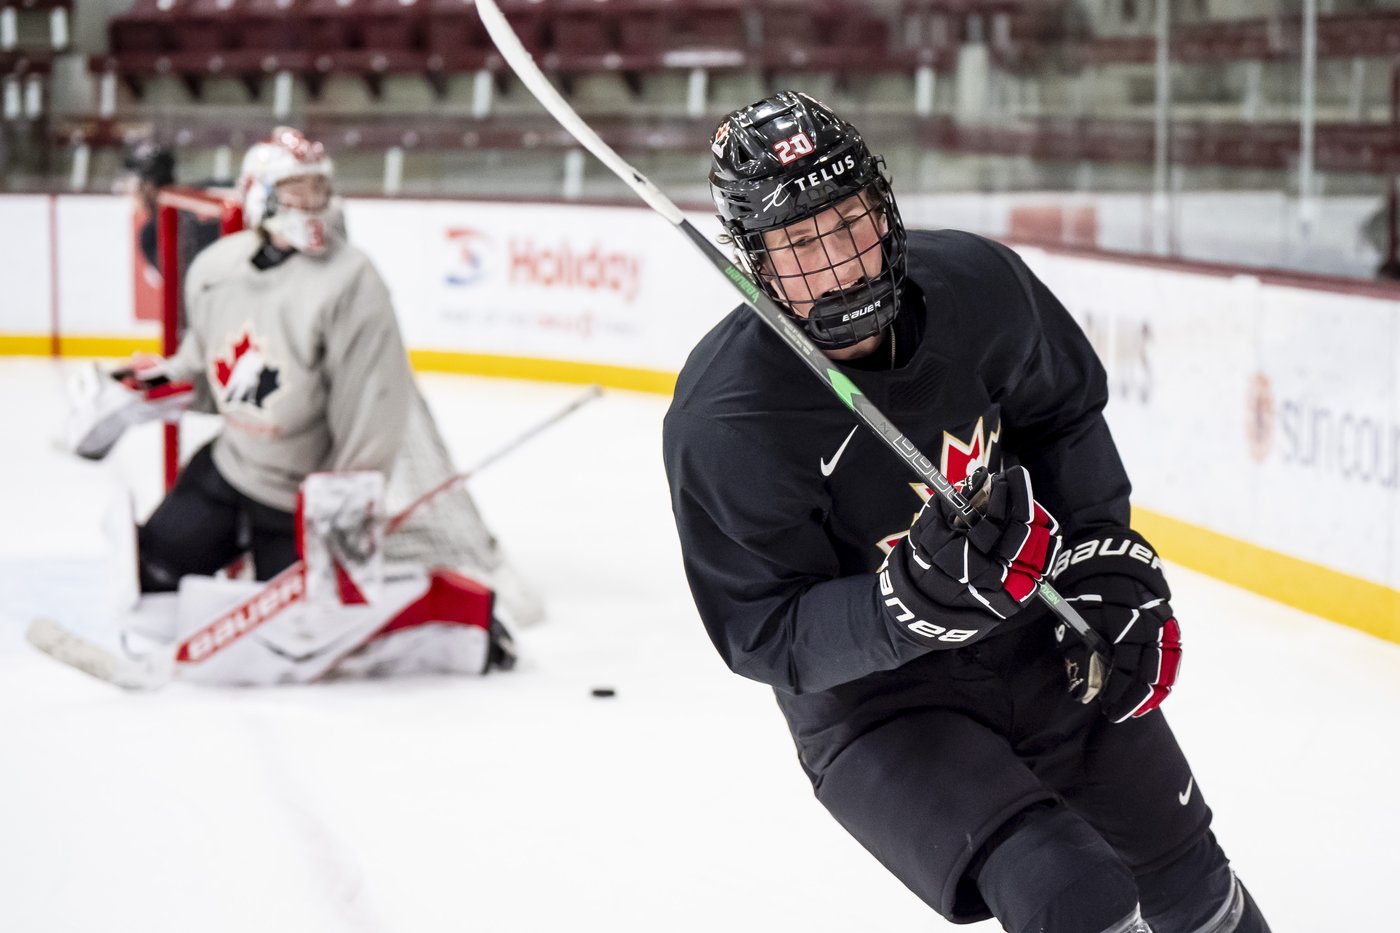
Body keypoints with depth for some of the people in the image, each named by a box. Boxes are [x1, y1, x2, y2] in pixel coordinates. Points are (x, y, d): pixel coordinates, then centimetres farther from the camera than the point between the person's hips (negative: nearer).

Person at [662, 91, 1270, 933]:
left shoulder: (977, 285, -15)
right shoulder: (724, 421, -27)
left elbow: (1064, 414, 6)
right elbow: (765, 637, -23)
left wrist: (1105, 559, -3)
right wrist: (913, 599, -38)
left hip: (1046, 643, 5)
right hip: (874, 704, -5)